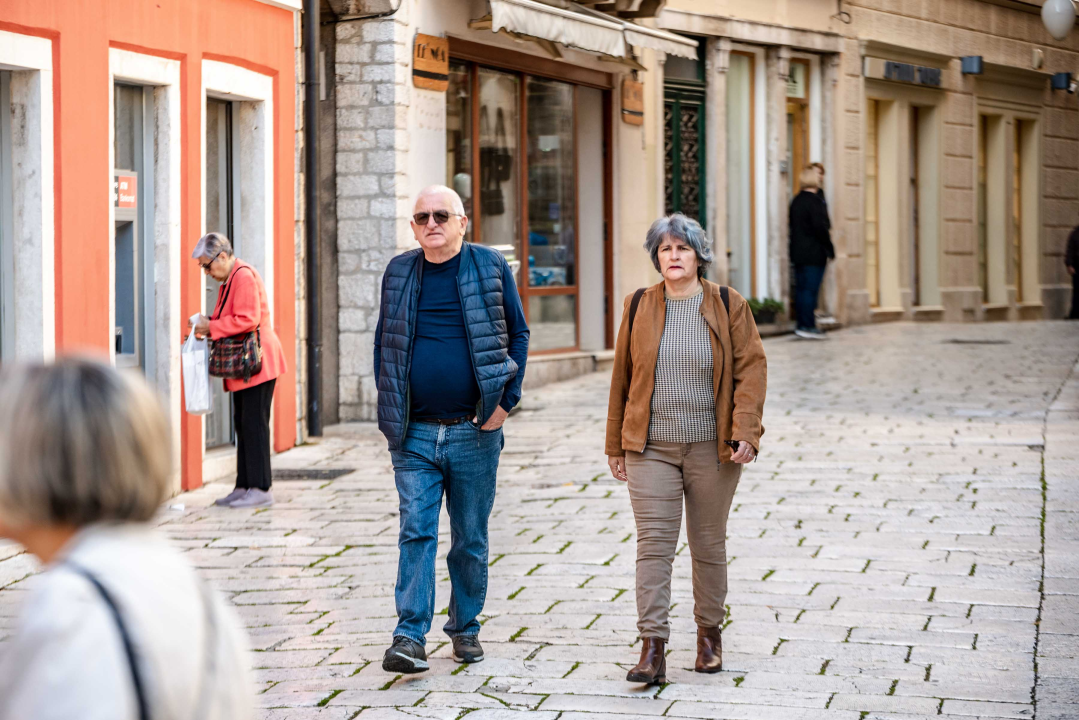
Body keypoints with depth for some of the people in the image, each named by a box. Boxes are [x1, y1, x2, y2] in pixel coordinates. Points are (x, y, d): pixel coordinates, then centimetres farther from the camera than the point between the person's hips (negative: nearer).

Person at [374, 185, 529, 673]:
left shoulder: (491, 267, 1)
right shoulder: (399, 273, 6)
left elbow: (518, 334, 5)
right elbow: (383, 343, 14)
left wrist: (506, 400, -5)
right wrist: (389, 406, 5)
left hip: (475, 432, -1)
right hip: (415, 434, 1)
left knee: (471, 538, 9)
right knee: (416, 532, -7)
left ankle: (466, 628, 22)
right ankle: (410, 637, -9)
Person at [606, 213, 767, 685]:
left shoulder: (729, 306, 0)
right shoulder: (639, 307, 5)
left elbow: (750, 369, -4)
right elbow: (622, 377, 10)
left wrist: (745, 432, -15)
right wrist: (616, 444, 11)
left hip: (711, 448, -1)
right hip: (651, 447, 1)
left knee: (710, 544, 10)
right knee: (653, 544, -7)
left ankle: (709, 633, 26)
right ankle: (652, 650, -11)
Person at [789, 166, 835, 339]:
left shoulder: (796, 200, 10)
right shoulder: (815, 201, -15)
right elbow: (820, 228, -18)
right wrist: (829, 250, -9)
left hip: (798, 252, 8)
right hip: (814, 253, -8)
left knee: (801, 289, 10)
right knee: (810, 289, -6)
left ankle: (801, 325, 14)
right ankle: (808, 326, -6)